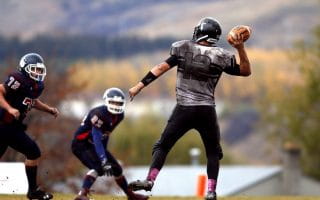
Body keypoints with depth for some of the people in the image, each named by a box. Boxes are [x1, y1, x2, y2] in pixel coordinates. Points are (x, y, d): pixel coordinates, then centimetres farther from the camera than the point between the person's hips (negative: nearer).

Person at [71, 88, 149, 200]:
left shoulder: (119, 116, -1)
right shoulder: (99, 114, -28)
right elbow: (97, 140, -32)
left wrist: (104, 152, 16)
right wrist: (104, 160, -36)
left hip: (92, 145, 9)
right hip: (81, 144, -9)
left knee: (116, 169, 12)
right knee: (98, 167, -30)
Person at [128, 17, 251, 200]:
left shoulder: (184, 49, 0)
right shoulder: (220, 57, 0)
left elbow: (162, 68, -3)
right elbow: (246, 71, 8)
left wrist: (140, 85, 0)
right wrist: (240, 48, 3)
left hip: (184, 109, -1)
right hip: (207, 111, 1)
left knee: (163, 145, 9)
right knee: (213, 152, 17)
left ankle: (150, 180, -10)